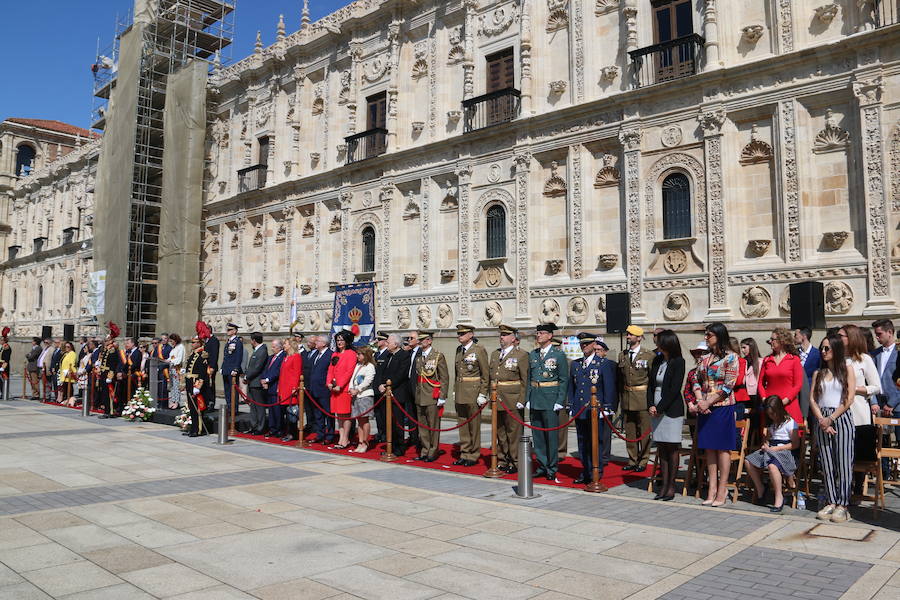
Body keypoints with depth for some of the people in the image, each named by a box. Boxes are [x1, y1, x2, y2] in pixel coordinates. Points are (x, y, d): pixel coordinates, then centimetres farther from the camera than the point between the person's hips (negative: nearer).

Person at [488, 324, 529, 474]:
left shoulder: (521, 355, -5)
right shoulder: (494, 354, 14)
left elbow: (525, 380, -8)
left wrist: (521, 401, -13)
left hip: (512, 402, -6)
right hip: (497, 401, 6)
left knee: (514, 433, 1)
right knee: (500, 432, 14)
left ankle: (514, 463, 11)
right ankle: (502, 461, 25)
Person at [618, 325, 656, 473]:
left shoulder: (649, 355, -4)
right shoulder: (622, 355, 11)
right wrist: (621, 397, 12)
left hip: (643, 398, -5)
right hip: (626, 398, 5)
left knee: (644, 431, 1)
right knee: (629, 431, 9)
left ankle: (643, 461, 11)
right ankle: (632, 460, 19)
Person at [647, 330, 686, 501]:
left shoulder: (678, 362, -8)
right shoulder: (657, 360, 12)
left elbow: (674, 389, -13)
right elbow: (650, 385, 12)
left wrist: (660, 408, -13)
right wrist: (650, 405, -1)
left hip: (671, 410, -6)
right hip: (656, 410, 6)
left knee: (672, 448, 0)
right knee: (661, 448, 7)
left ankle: (671, 486, 6)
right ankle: (664, 485, 12)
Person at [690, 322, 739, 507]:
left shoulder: (730, 357, -6)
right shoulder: (704, 358, 12)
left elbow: (729, 385, -12)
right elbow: (697, 381, 11)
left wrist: (708, 402, -14)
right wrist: (699, 401, -6)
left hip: (723, 407, -6)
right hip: (705, 407, 6)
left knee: (722, 448, -1)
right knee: (709, 447, 7)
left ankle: (722, 490, 6)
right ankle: (712, 489, 13)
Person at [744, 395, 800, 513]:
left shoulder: (790, 422, -3)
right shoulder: (771, 424, 20)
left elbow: (795, 444, -9)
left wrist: (776, 448, -15)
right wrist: (765, 445, 5)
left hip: (784, 451, -8)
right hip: (771, 450, 8)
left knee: (772, 465, -39)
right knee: (749, 461, -12)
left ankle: (779, 497, -27)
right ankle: (760, 489, 1)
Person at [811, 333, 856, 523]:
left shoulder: (847, 369, 4)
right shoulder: (818, 374, 14)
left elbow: (849, 399, -4)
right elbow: (813, 400, 6)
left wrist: (831, 418, -10)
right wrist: (822, 421, -8)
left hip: (841, 418, -4)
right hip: (822, 421, 4)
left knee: (843, 463, -4)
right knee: (826, 463, 3)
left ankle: (842, 505, 0)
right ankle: (831, 502, 8)